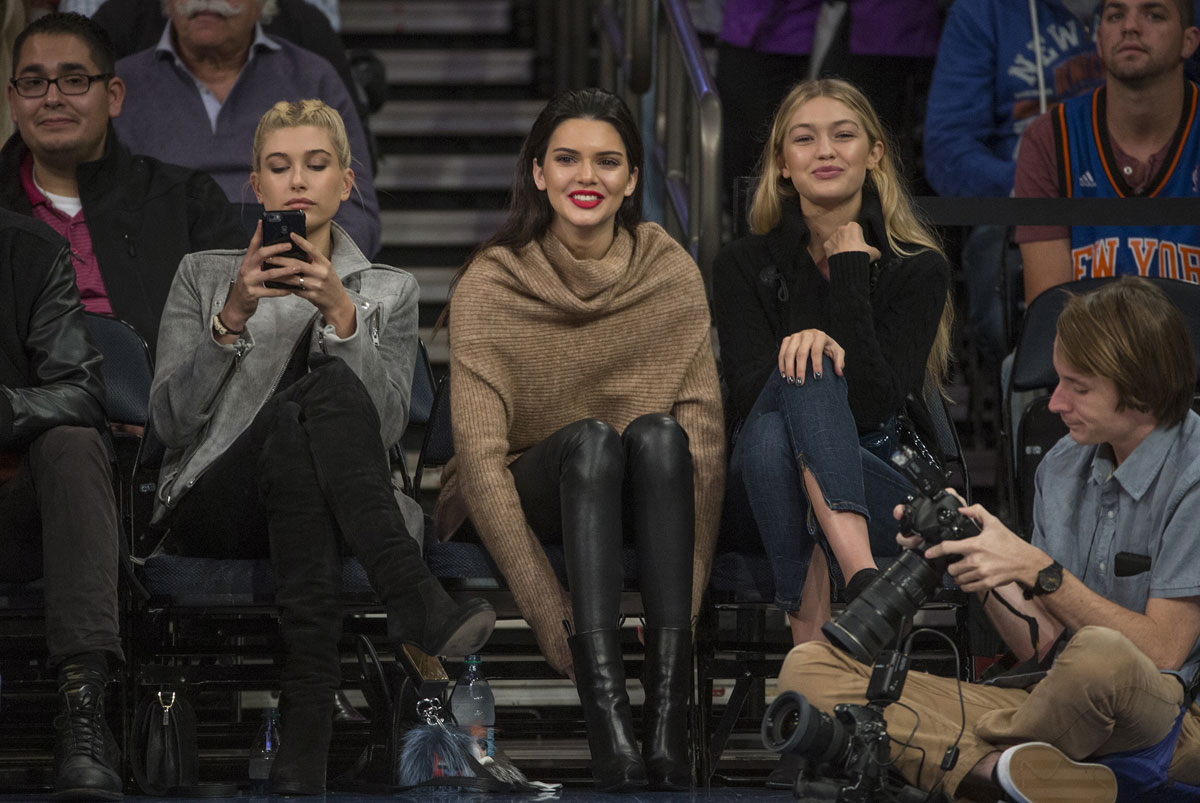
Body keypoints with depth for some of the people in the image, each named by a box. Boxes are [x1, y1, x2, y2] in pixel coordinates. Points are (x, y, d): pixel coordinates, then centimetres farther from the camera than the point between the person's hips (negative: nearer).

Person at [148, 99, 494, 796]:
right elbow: (171, 421, 0)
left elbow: (385, 425, -1)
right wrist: (233, 315, -14)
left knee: (331, 386, -36)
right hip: (213, 510, -1)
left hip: (334, 514, 1)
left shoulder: (389, 292, 17)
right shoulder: (205, 277, 15)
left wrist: (342, 314, -15)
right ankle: (412, 596, -48)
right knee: (314, 390, -32)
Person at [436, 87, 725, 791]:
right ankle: (607, 720, -50)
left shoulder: (671, 273, -6)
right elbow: (481, 454, -19)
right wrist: (547, 607, -30)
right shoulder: (490, 285, -12)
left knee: (658, 432, -32)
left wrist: (685, 597, -24)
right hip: (536, 500, -2)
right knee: (590, 438, -34)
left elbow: (704, 431, -12)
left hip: (643, 499, 2)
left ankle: (669, 718, -45)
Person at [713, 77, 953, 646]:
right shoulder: (744, 266, 9)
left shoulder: (918, 269, 4)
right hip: (768, 481, 1)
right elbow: (749, 397, -5)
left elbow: (873, 402, -11)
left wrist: (850, 268, -9)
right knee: (804, 372, -31)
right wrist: (802, 346, -27)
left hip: (885, 499, -1)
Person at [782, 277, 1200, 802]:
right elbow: (1040, 645, 10)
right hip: (1065, 710, 7)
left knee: (1102, 657, -46)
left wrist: (1037, 571, -17)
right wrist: (974, 562, -7)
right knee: (808, 667, -7)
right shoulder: (1061, 467, 12)